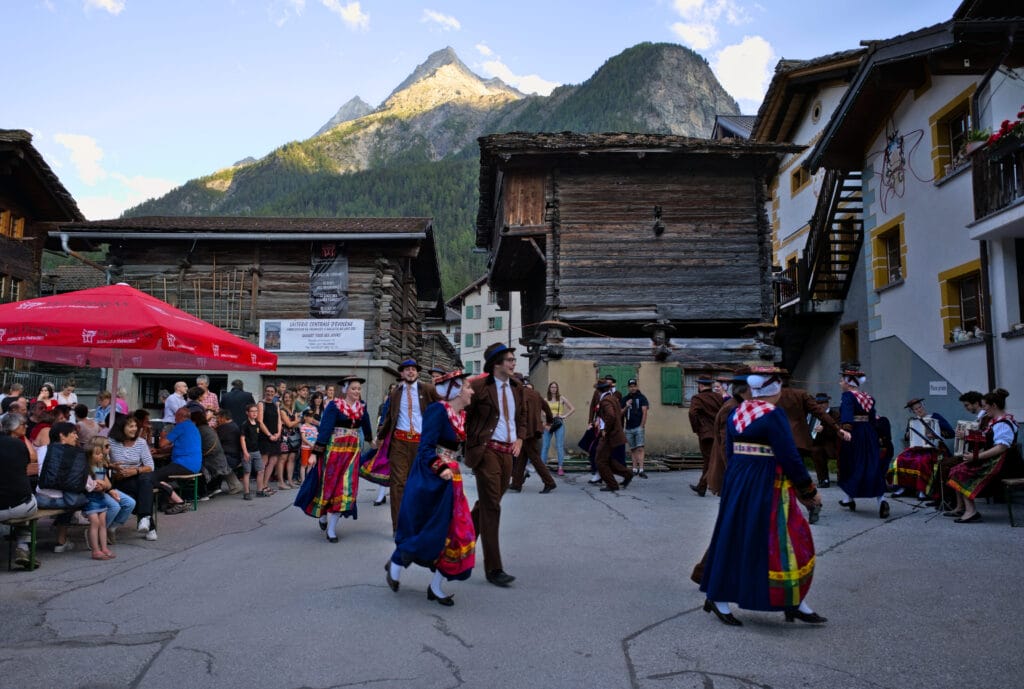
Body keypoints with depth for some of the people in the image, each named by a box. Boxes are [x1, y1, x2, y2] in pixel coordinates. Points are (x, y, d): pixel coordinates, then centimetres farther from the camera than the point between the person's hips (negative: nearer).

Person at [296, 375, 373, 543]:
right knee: (330, 485, 5)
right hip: (335, 449, -4)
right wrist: (315, 453, -17)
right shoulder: (335, 406, -9)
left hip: (353, 451, 4)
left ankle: (331, 529, 6)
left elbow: (366, 426, 21)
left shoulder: (361, 407, 5)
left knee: (346, 487, -1)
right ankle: (322, 515, 32)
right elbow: (324, 429, -13)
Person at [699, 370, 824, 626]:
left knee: (735, 538, 13)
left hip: (737, 483, 8)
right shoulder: (773, 415, -15)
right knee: (780, 541, 4)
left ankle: (718, 597, 19)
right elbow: (790, 457, -16)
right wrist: (809, 491, -5)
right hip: (767, 487, -8)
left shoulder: (736, 413, 8)